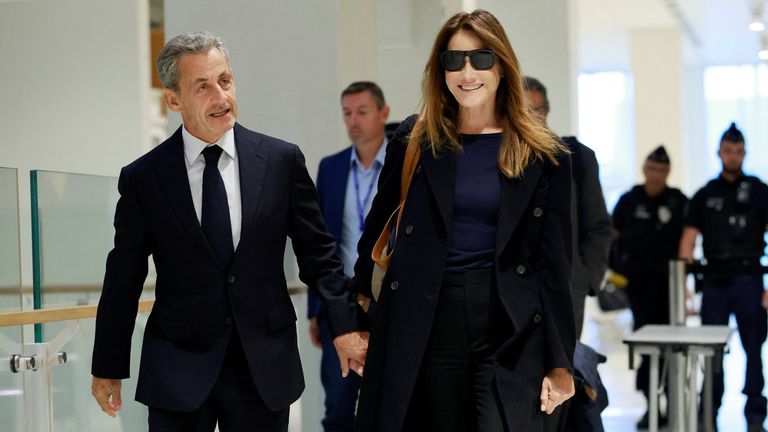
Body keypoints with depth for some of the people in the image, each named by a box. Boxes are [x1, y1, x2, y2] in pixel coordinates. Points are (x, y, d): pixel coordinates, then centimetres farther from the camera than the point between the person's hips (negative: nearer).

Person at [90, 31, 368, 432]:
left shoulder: (282, 160, -1)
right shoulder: (142, 179, -2)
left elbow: (317, 252, 5)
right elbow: (123, 279, 3)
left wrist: (344, 324, -2)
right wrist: (108, 368, 6)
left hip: (266, 366, 1)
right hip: (177, 371, -1)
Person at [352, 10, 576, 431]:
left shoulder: (543, 156, 2)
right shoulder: (415, 140, 6)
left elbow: (555, 265, 2)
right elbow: (378, 227, 14)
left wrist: (560, 362, -1)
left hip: (512, 332, -2)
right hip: (428, 326, 2)